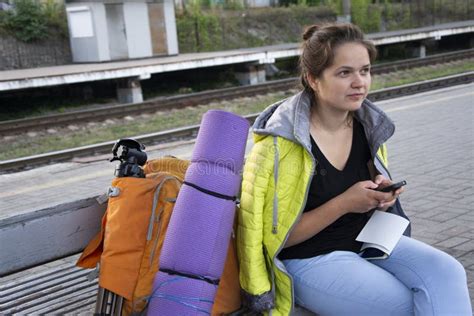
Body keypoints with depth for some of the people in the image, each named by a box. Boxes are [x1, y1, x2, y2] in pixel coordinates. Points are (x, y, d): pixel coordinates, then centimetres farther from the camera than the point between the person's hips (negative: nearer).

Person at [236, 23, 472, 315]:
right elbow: (278, 235, -15)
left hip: (367, 239, 6)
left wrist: (381, 193, -5)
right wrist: (345, 203, -23)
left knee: (446, 273, -19)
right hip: (309, 260, -6)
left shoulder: (367, 125, 0)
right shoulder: (281, 144, -18)